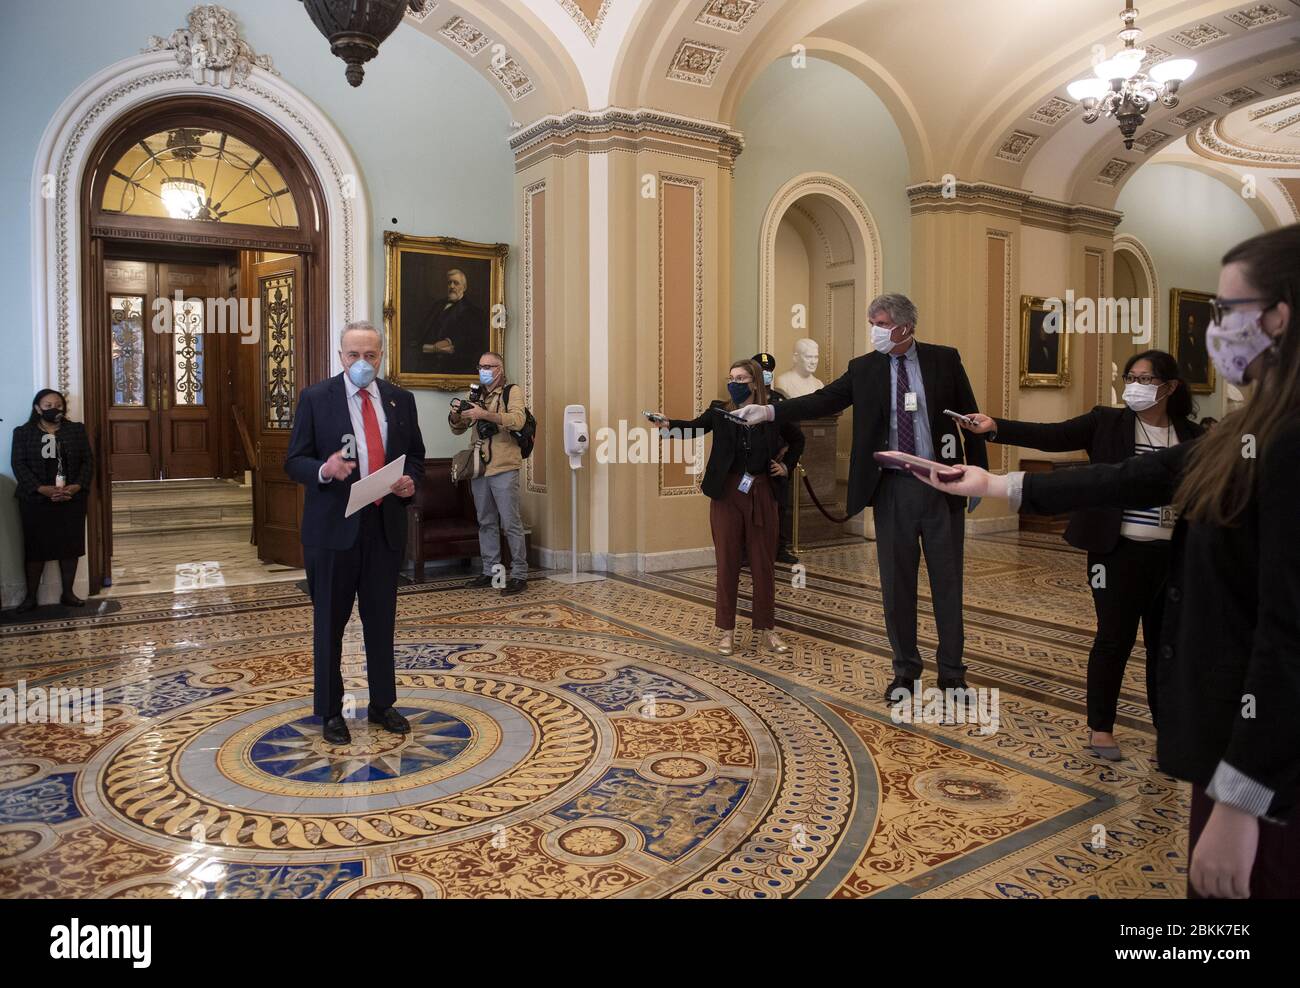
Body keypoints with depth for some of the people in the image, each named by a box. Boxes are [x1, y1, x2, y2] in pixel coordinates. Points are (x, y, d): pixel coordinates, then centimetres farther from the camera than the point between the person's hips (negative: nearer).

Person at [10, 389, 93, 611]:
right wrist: (42, 489, -19)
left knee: (71, 546, 5)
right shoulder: (23, 433, 2)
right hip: (35, 500, -2)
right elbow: (18, 465, -6)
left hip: (72, 500, 2)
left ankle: (68, 593, 16)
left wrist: (77, 486, -13)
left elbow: (88, 461, 3)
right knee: (35, 547, 3)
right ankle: (30, 596, 13)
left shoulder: (76, 430, 6)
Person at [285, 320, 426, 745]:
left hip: (385, 525, 3)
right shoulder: (315, 398, -4)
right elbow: (294, 461, -4)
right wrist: (324, 469, -25)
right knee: (329, 622, 7)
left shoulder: (401, 400, 6)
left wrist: (411, 480, -8)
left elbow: (415, 455, 14)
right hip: (333, 527, -3)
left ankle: (382, 704, 26)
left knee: (382, 620, 11)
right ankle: (330, 711, 21)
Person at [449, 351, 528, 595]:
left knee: (511, 523, -5)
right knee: (486, 523, 11)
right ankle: (490, 571, 20)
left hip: (504, 468, -6)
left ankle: (519, 575, 0)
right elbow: (458, 429, 19)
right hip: (479, 468, 6)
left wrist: (484, 414, -27)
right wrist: (455, 415, -4)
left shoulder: (512, 391, 0)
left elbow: (518, 420, -18)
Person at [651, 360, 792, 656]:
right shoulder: (720, 412, 0)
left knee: (764, 564, 8)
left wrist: (785, 466, -1)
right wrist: (668, 423, -34)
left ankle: (765, 629, 20)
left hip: (762, 495, 1)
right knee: (727, 564, 5)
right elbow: (694, 426, -17)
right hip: (726, 495, 0)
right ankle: (726, 630, 15)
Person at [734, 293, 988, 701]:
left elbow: (970, 417, 4)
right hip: (892, 488, 1)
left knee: (947, 580, 7)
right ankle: (905, 670, 23)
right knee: (896, 582, 7)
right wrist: (769, 411, -20)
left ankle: (952, 671, 22)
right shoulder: (864, 368, 3)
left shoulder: (944, 360, 0)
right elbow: (822, 401, -7)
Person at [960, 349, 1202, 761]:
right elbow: (1052, 436, -12)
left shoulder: (1191, 435, 5)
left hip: (1172, 555, 3)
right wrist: (995, 427, -24)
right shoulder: (1107, 422, -2)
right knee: (1114, 639, 2)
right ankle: (1100, 728, 16)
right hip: (1119, 550, -3)